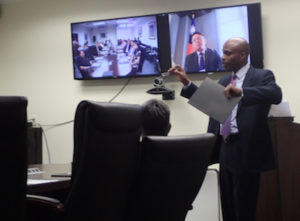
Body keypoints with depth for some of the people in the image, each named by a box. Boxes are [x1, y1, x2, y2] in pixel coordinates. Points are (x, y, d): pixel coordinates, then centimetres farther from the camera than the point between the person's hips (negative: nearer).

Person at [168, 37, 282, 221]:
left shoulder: (262, 76, -6)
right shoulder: (224, 81, 17)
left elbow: (276, 94, -24)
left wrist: (241, 92, -38)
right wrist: (186, 83, 5)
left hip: (246, 151, -7)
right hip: (226, 149, 8)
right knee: (228, 206, 14)